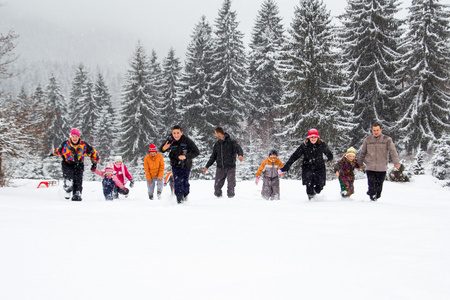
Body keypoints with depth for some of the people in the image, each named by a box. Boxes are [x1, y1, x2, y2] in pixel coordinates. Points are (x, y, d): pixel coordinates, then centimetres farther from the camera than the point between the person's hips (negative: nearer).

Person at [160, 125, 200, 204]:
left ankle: (185, 195, 36)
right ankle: (179, 197, -5)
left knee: (185, 182, 10)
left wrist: (186, 156, -29)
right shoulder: (170, 140, -11)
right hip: (175, 165, 1)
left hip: (186, 165, 0)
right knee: (177, 181, -15)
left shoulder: (187, 140, -19)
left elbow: (196, 152, -18)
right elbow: (162, 149, 6)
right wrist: (164, 148, -19)